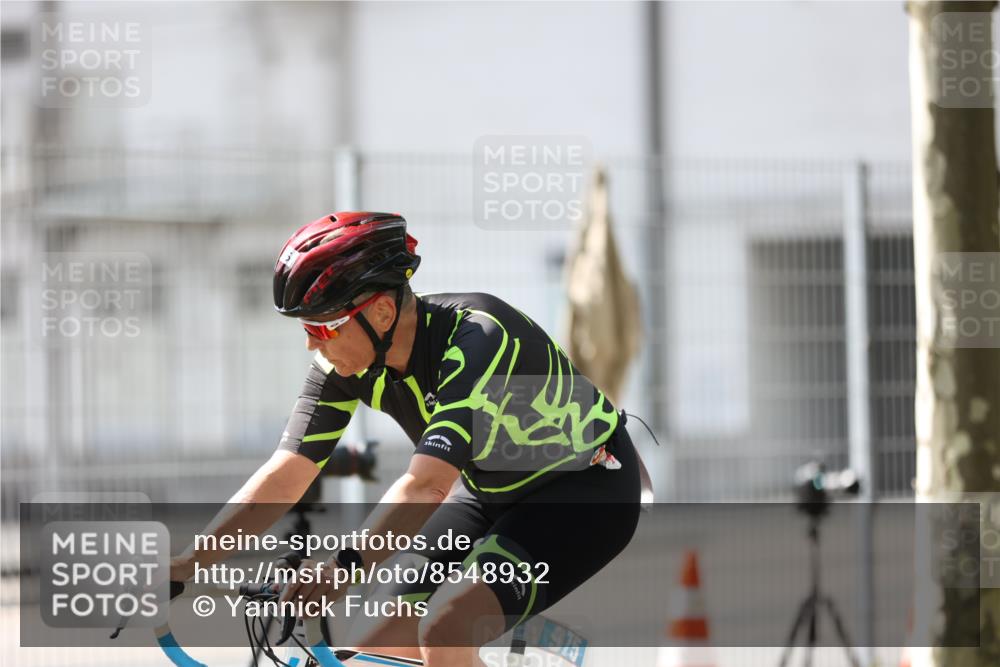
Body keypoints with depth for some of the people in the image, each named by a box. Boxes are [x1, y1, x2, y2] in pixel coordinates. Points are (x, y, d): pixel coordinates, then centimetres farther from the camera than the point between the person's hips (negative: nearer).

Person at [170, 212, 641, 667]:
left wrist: (343, 566, -56)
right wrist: (186, 564, -23)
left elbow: (427, 485, -45)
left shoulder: (476, 338, -34)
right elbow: (284, 476, -14)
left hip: (589, 483, -8)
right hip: (493, 491, 8)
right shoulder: (345, 362, -13)